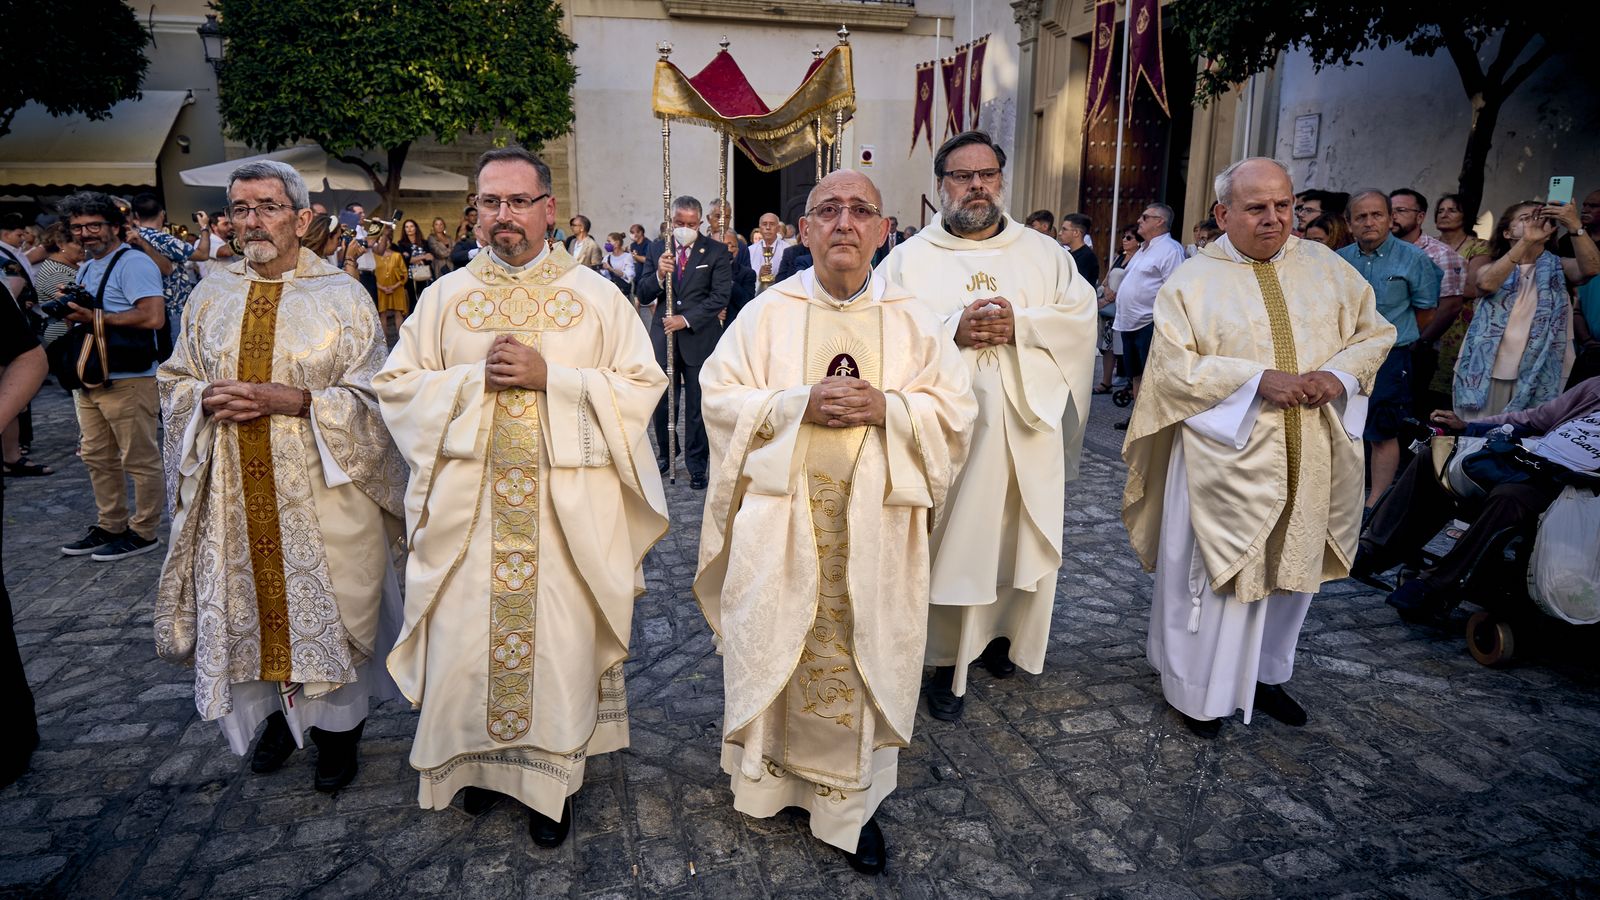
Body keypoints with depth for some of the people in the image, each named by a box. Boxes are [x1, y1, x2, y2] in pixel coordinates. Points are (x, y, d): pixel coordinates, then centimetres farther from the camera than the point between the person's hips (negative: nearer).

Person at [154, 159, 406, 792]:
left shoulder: (343, 296, -5)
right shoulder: (211, 296, 7)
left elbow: (371, 396, -8)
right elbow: (175, 382, 13)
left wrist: (289, 399, -19)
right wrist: (206, 398, -9)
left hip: (322, 490, -4)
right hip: (234, 492, 4)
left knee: (327, 605, 5)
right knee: (250, 603, 12)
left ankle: (337, 727, 24)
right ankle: (278, 711, 34)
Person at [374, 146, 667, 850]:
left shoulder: (597, 296, 2)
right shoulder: (445, 296, 8)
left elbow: (641, 386, -4)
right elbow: (397, 385, 6)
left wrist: (548, 376, -15)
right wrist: (475, 377, -11)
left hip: (568, 509, -1)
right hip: (468, 506, 2)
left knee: (559, 638, 4)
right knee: (468, 634, 7)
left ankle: (553, 774, 22)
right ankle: (480, 757, 31)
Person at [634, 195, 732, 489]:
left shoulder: (717, 252, -1)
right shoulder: (657, 249, 7)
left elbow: (720, 296, -8)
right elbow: (642, 295, 4)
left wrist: (686, 319, -15)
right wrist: (659, 274, -16)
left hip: (700, 338, -2)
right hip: (663, 336, 3)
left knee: (698, 404, 3)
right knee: (661, 401, 8)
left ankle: (697, 465, 15)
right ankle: (665, 454, 29)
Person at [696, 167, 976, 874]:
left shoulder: (911, 320, 4)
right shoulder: (768, 312, 2)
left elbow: (955, 408, 3)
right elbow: (720, 396, -2)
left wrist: (885, 407, -15)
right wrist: (800, 403, -16)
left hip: (873, 524, 1)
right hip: (782, 520, 0)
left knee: (861, 654, 7)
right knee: (777, 647, 9)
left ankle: (854, 798, 24)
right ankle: (768, 771, 32)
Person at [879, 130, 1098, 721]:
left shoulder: (1043, 252, 12)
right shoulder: (911, 258, 5)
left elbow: (1080, 316, 2)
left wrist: (1019, 325, -14)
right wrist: (952, 330, -17)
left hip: (1025, 428, 3)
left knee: (1017, 538, 8)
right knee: (950, 543, 1)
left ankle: (999, 633, 30)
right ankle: (948, 662, 13)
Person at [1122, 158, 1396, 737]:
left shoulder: (1325, 267, 8)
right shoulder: (1194, 281, -4)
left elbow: (1374, 331, 10)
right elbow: (1172, 365, -12)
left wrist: (1338, 372, -11)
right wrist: (1257, 379, -22)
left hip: (1311, 456, 4)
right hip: (1228, 453, -4)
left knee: (1292, 569, 16)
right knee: (1213, 574, 4)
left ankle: (1265, 673, 36)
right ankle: (1197, 688, 22)